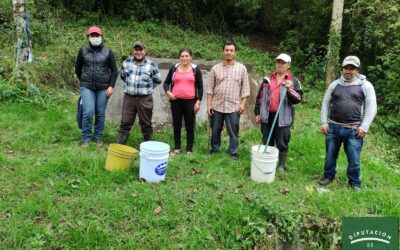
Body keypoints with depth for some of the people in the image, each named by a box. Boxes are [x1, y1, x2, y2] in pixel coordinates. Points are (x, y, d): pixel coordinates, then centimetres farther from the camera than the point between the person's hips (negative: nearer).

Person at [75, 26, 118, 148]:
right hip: (87, 87, 0)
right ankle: (86, 138, 6)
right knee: (88, 113, -8)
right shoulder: (83, 51, 3)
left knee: (100, 114, 6)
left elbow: (114, 70, 4)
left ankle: (99, 138, 20)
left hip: (103, 88, 0)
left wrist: (111, 86, -5)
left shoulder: (108, 52, 2)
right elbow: (78, 69, 14)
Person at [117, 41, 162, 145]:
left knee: (145, 123, 8)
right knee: (125, 122, 5)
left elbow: (158, 80, 7)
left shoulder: (151, 65, -3)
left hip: (145, 99, -2)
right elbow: (122, 76, 21)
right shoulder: (126, 63, 4)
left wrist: (147, 88, 5)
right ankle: (119, 144, 11)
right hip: (128, 97, 2)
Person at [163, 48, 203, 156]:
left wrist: (198, 101, -5)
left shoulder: (195, 69, 2)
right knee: (176, 126, 9)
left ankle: (189, 150, 15)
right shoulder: (174, 68, 6)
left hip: (190, 102, -2)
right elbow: (166, 82, 14)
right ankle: (177, 148, 20)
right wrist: (167, 92, -5)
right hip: (176, 101, 2)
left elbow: (200, 87, 3)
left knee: (190, 126, 4)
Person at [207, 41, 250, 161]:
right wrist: (209, 104, -1)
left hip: (233, 106, -2)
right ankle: (214, 149, 28)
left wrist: (243, 103, -6)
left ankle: (233, 153, 15)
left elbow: (245, 88, 2)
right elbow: (210, 88, 5)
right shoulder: (215, 68, 4)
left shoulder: (242, 68, 1)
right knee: (215, 130, 11)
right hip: (216, 105, 2)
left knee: (233, 132, 3)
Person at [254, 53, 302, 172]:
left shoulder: (293, 81, 0)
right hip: (267, 116, 3)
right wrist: (257, 113, 8)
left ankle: (281, 165, 19)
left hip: (283, 118, -3)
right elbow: (260, 97, 12)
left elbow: (298, 99, -10)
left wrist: (290, 90, -26)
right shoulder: (267, 79, 9)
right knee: (267, 142, 13)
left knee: (282, 143, 4)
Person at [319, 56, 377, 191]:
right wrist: (324, 123, 3)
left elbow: (371, 108, -3)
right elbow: (325, 104, 11)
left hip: (353, 130, -2)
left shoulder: (365, 85, 0)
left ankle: (355, 183, 21)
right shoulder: (334, 84, 8)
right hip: (333, 127, 3)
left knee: (354, 159, 3)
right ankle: (328, 176, 31)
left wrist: (364, 127, -10)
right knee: (330, 155, 13)